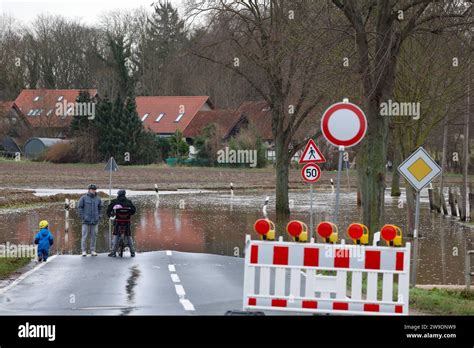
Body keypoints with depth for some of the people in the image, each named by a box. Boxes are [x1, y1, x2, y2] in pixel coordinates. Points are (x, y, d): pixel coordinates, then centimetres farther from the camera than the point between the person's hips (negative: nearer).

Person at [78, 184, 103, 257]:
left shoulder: (98, 199, 8)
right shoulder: (84, 198, -2)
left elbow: (100, 207, 21)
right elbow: (80, 207, -1)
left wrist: (99, 216, 10)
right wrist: (82, 217, -7)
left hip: (95, 221, 3)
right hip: (86, 221, -3)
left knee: (93, 236, 4)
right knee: (84, 236, -4)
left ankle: (92, 251, 10)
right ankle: (84, 251, 1)